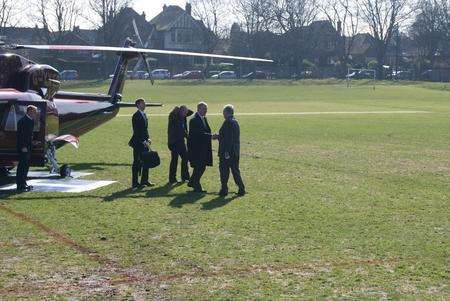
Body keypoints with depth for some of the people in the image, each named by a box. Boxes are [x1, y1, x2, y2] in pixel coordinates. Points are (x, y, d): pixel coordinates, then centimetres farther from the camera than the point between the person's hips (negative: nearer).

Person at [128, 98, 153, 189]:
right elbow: (136, 131, -18)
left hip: (144, 142, 9)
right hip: (138, 143, -9)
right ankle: (135, 183, 2)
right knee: (137, 163, -3)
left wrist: (148, 138, 8)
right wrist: (143, 141, -19)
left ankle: (145, 181, 21)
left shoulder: (144, 114, 15)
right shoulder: (136, 116, -14)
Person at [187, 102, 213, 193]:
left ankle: (192, 182, 28)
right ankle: (197, 186, 8)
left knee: (202, 166, 13)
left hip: (203, 148, 9)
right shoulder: (194, 120, -17)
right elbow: (199, 134, -24)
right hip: (196, 148, -9)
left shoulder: (204, 118, 13)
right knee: (199, 167, -4)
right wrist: (211, 136, -27)